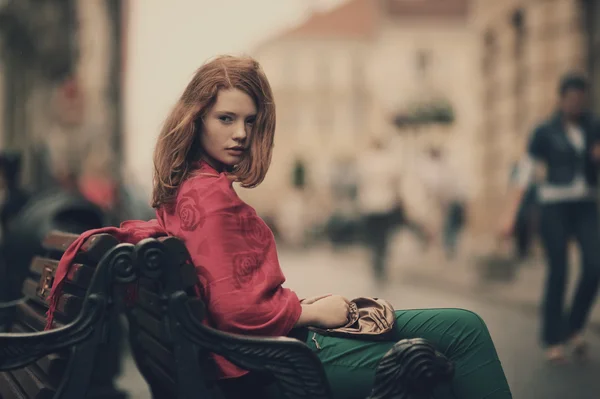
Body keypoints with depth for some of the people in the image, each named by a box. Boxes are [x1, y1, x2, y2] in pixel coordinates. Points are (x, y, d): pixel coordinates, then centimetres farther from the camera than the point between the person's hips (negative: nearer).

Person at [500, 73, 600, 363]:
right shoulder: (544, 132, -3)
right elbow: (524, 173, -6)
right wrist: (510, 215, -13)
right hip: (554, 207, -3)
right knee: (558, 273, -7)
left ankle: (574, 327, 8)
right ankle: (553, 341, 6)